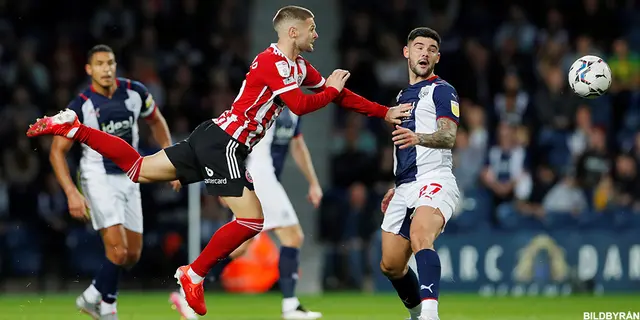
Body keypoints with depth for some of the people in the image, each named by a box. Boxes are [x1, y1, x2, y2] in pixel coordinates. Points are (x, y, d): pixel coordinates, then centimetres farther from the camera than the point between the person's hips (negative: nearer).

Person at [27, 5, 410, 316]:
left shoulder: (300, 67, 14)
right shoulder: (273, 61, -15)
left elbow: (337, 92, 21)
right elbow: (301, 106, -25)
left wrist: (384, 112, 16)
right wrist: (332, 90, -9)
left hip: (216, 139, 9)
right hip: (224, 140, -9)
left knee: (139, 169, 12)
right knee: (251, 220, -11)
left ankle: (71, 128, 10)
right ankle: (194, 275, 0)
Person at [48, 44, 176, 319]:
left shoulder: (135, 92, -2)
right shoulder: (80, 106, -14)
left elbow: (156, 122, 17)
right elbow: (57, 151, -9)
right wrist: (72, 193, -19)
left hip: (129, 178, 5)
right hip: (98, 179, -5)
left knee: (132, 255, 6)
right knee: (118, 250, -19)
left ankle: (94, 297, 25)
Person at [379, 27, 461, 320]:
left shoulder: (441, 90, -1)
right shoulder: (403, 95, 24)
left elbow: (448, 137, -18)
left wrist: (418, 138, -37)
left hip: (434, 181, -8)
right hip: (406, 187, 9)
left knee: (420, 236, -35)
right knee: (390, 265, 7)